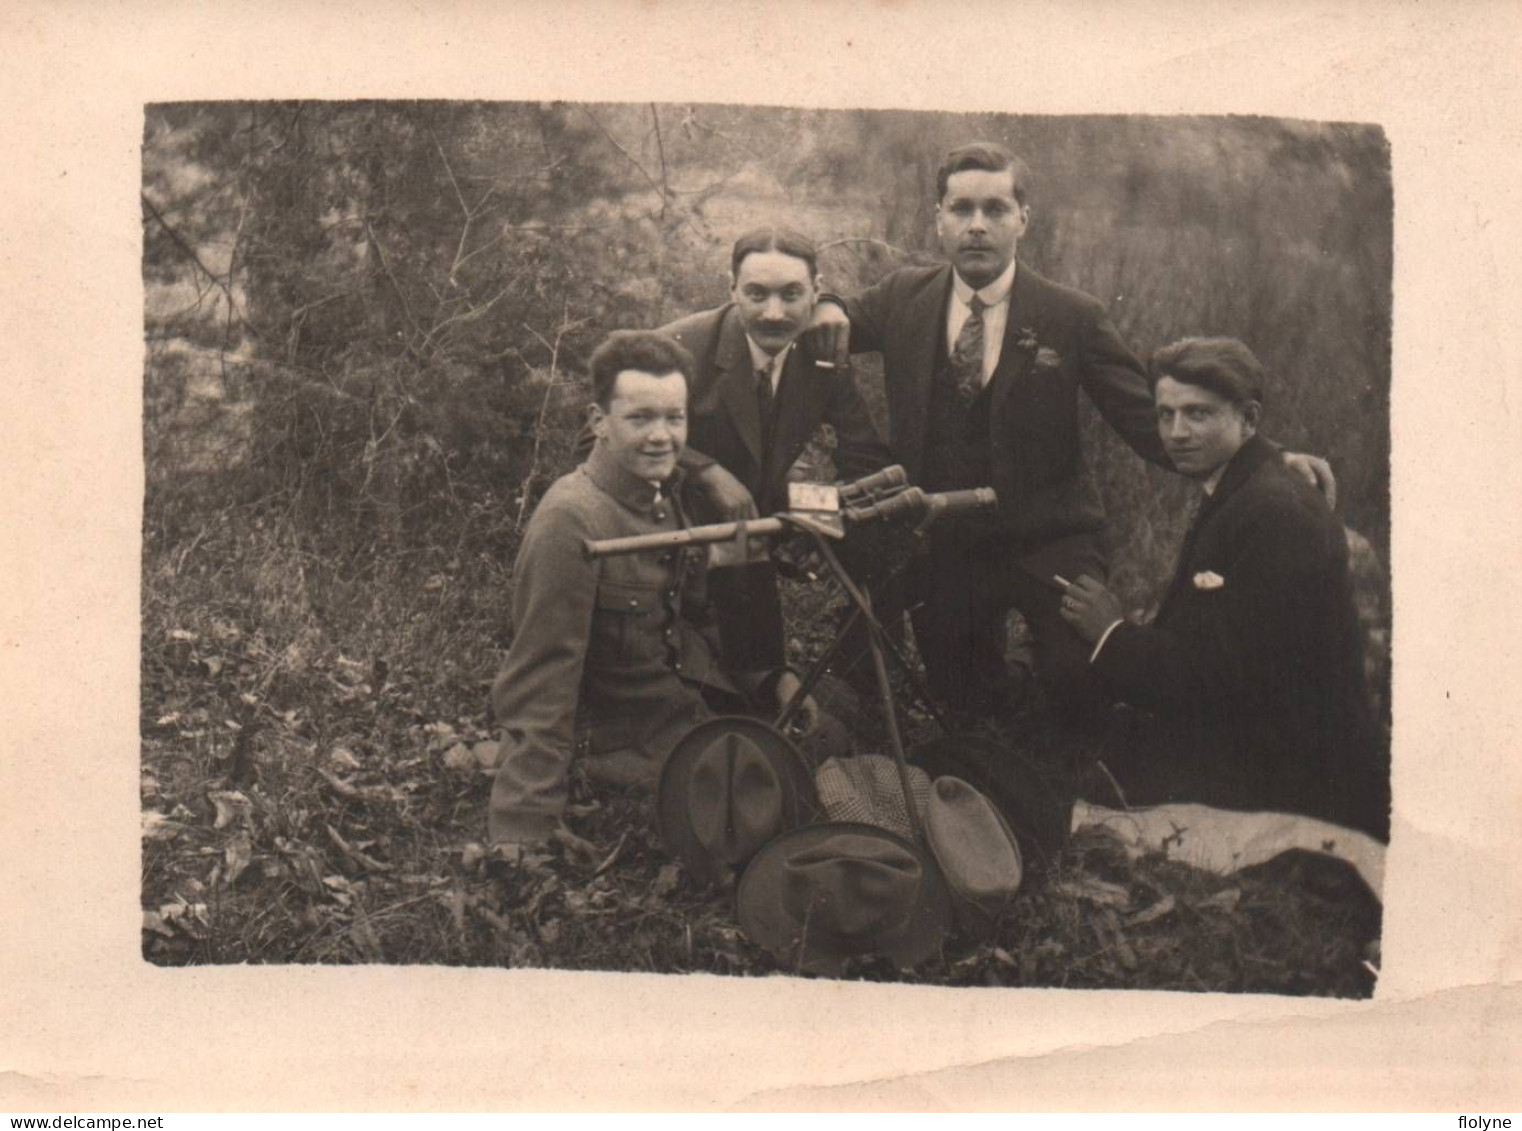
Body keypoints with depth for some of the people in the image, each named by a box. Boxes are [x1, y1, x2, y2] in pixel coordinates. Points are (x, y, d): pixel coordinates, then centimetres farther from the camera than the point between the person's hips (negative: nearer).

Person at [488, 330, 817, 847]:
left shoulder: (666, 496, 5)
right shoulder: (571, 519, -22)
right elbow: (537, 694, -23)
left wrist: (771, 679, 6)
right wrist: (518, 841, -25)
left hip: (703, 711, 9)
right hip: (639, 754, -9)